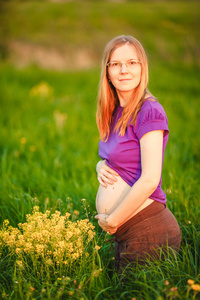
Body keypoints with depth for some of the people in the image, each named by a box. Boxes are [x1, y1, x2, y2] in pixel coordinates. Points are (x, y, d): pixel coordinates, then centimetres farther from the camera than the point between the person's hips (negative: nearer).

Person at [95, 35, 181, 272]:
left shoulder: (149, 112, -16)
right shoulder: (115, 113, 9)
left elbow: (150, 179, -22)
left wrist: (111, 221, -13)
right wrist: (101, 167, -1)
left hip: (149, 232, -8)